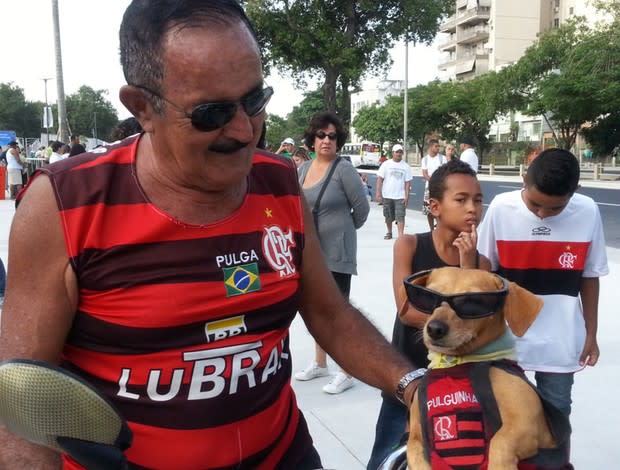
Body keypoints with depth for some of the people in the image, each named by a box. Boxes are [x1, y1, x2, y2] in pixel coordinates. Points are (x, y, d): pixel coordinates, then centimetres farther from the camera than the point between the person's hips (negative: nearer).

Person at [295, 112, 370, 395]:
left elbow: (361, 207, -7)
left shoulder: (343, 169, -12)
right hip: (309, 250, 7)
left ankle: (346, 373, 9)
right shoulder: (304, 169, 7)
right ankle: (320, 364, 32)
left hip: (336, 251, -7)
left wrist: (345, 229, 7)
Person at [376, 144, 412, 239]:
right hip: (387, 196, 1)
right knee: (388, 217, 12)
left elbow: (408, 182, 1)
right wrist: (378, 192, -9)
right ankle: (389, 232, 30)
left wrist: (407, 196, -6)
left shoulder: (406, 166, 3)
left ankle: (400, 236, -10)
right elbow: (380, 179, -1)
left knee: (400, 217, -8)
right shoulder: (386, 164, 2)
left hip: (400, 196, -1)